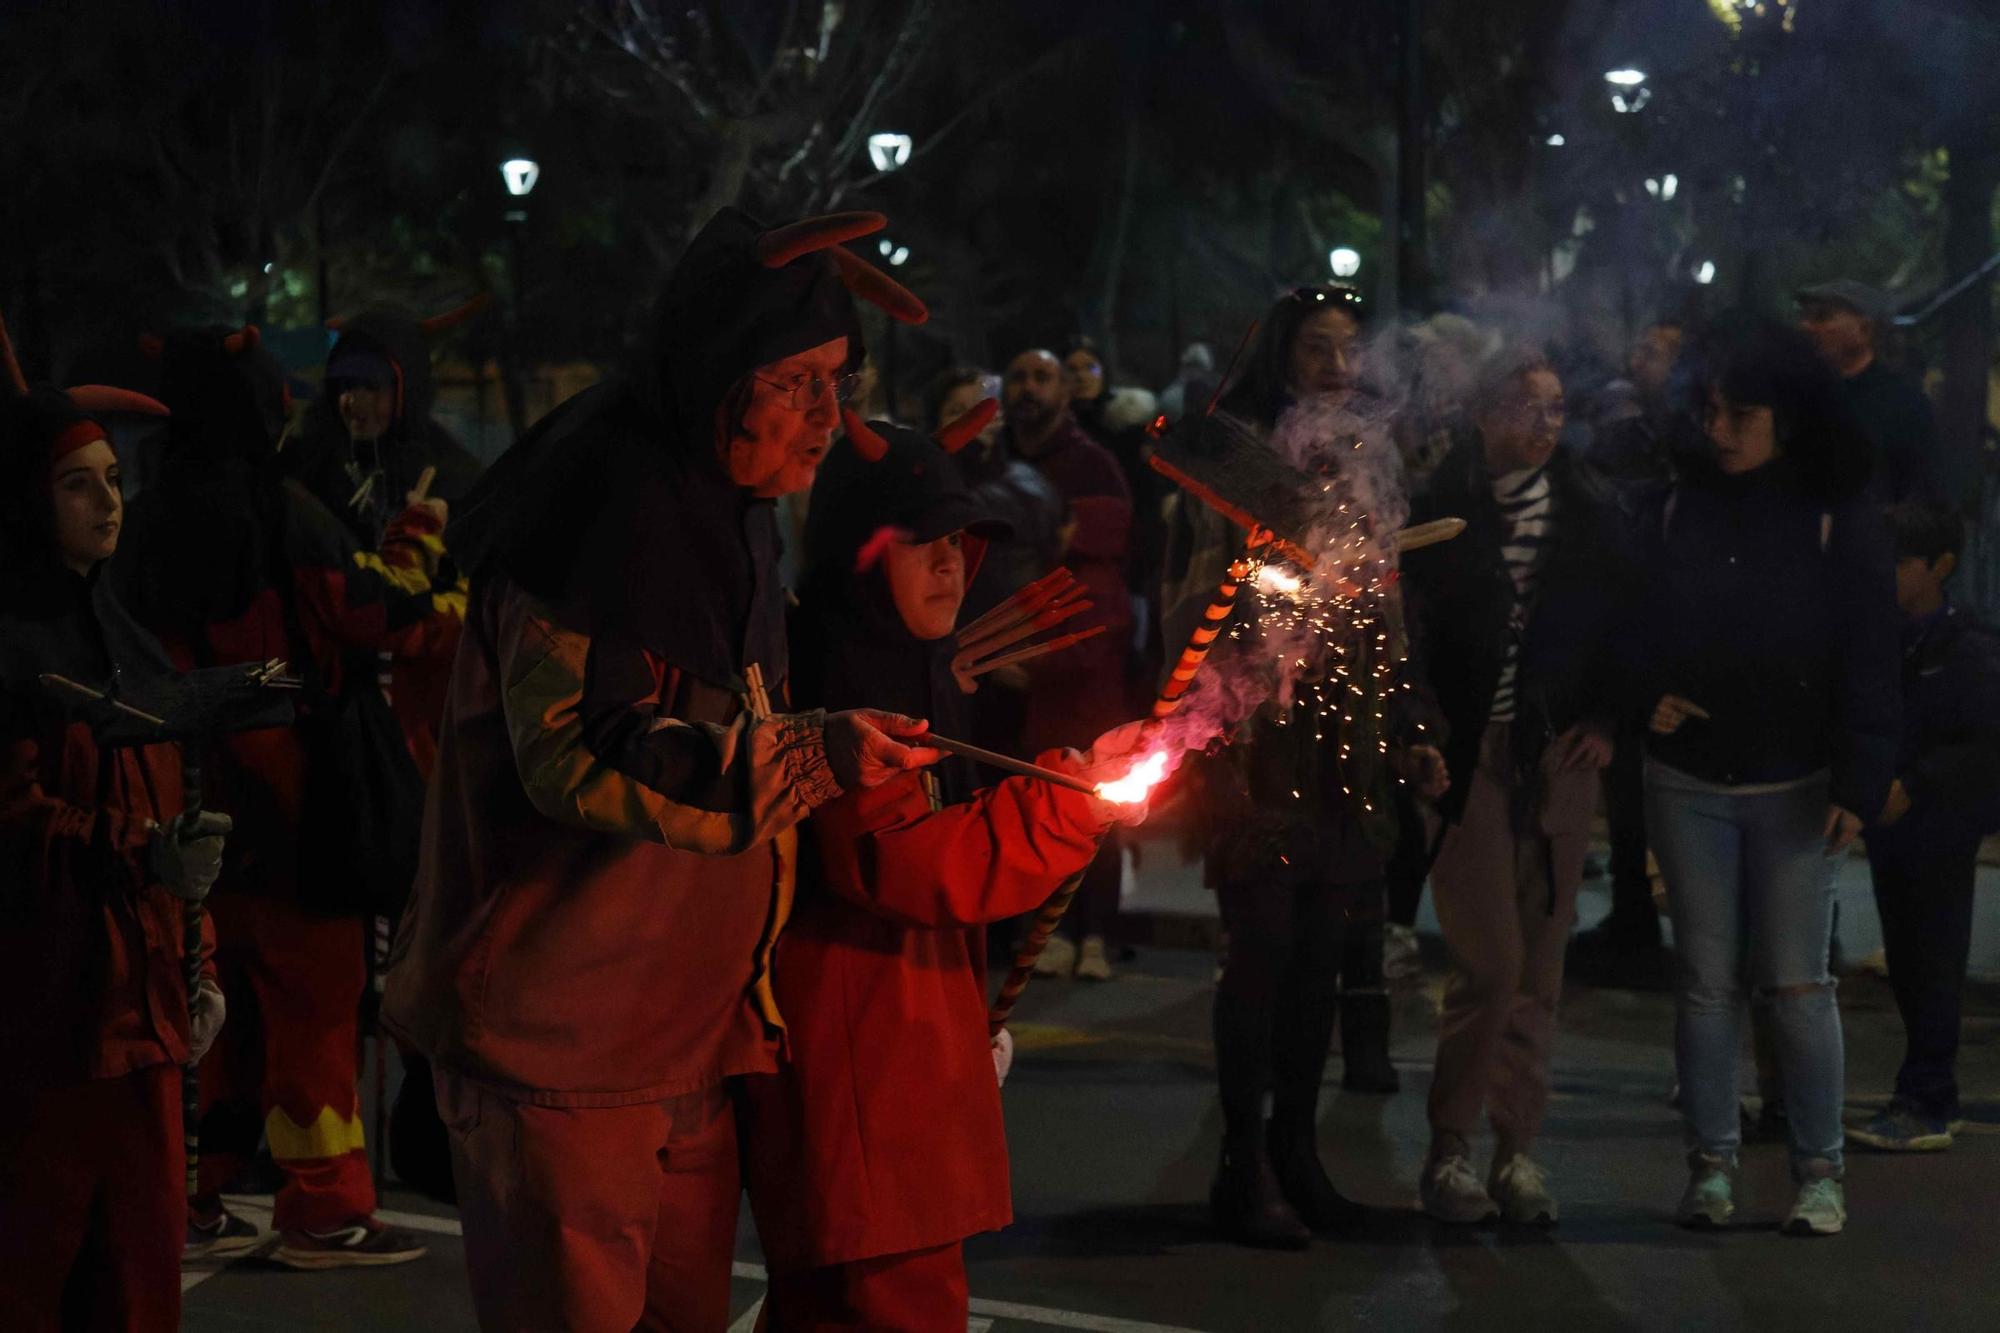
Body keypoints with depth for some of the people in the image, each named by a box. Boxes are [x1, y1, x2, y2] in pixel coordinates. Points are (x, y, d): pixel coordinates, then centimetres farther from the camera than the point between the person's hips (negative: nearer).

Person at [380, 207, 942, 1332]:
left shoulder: (730, 518, 14)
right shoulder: (603, 509, -17)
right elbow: (577, 756, -26)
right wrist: (811, 755, -32)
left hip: (691, 1032, 9)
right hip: (562, 1036, -9)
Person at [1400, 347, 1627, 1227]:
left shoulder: (1585, 512, 8)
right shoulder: (1442, 511, -2)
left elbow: (1618, 625, 13)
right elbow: (1409, 633, -4)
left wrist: (1603, 719, 2)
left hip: (1559, 756, 4)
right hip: (1473, 754, -3)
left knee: (1540, 966, 6)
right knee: (1491, 962, -8)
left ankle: (1517, 1150, 15)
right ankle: (1449, 1149, 5)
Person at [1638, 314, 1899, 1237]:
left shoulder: (1838, 518, -4)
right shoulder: (1677, 508, 5)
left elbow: (1867, 660, -5)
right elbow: (1638, 625, 13)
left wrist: (1858, 783, -12)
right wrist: (1648, 697, -8)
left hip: (1796, 789, -3)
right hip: (1687, 781, 3)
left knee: (1797, 984, -2)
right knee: (1706, 981, 5)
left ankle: (1819, 1172, 6)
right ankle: (1711, 1166, 12)